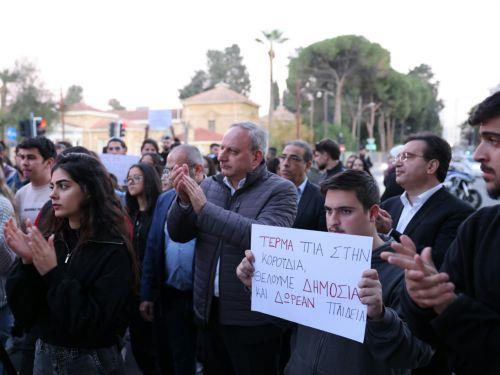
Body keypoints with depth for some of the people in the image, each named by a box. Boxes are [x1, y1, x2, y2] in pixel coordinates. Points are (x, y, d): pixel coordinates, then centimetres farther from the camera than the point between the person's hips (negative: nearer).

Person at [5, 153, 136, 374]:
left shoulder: (114, 251, -16)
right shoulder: (49, 240, -2)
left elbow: (97, 325, -22)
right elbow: (24, 314, -3)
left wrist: (53, 274, -24)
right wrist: (27, 262, -17)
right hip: (44, 356, 5)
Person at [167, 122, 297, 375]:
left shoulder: (281, 190, -10)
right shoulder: (209, 186, 6)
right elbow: (178, 235, 3)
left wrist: (204, 208, -25)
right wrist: (183, 200, -17)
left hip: (253, 319, -5)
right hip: (209, 312, 5)